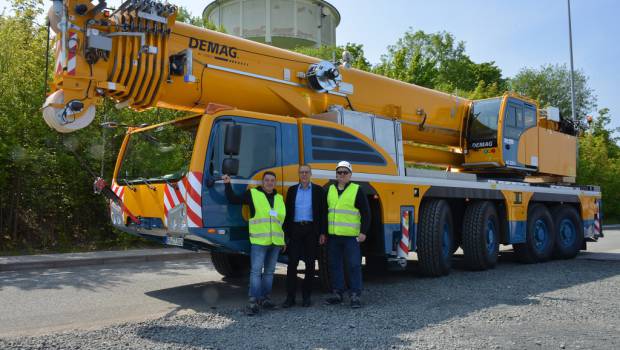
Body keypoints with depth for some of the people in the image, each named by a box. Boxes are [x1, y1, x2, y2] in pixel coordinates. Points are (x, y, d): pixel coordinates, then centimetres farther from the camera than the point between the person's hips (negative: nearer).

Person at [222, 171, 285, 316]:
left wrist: (285, 239, 16)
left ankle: (265, 298, 21)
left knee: (269, 271, 11)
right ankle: (253, 301, -7)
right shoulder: (252, 193, 2)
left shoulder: (279, 198, 15)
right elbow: (233, 200, 4)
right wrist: (228, 184, -4)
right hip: (258, 240, -5)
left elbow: (285, 218, 20)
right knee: (256, 271, -8)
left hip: (276, 241, 5)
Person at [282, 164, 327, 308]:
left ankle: (306, 296, 15)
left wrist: (323, 233, -4)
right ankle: (290, 296, 4)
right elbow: (287, 212, 9)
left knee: (310, 264, 4)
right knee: (292, 263, -2)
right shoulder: (292, 190, 10)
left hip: (311, 230, -1)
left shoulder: (318, 190, 5)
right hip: (295, 230, 1)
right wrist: (286, 232, 4)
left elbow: (323, 212, 2)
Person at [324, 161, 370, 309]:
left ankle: (355, 295, 6)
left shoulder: (357, 190, -2)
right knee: (335, 265, 10)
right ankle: (337, 293, 21)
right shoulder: (330, 190, 11)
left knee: (354, 265, -2)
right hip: (333, 236, 5)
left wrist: (363, 232, -10)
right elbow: (324, 211, 16)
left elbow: (366, 212, -3)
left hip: (351, 236, -4)